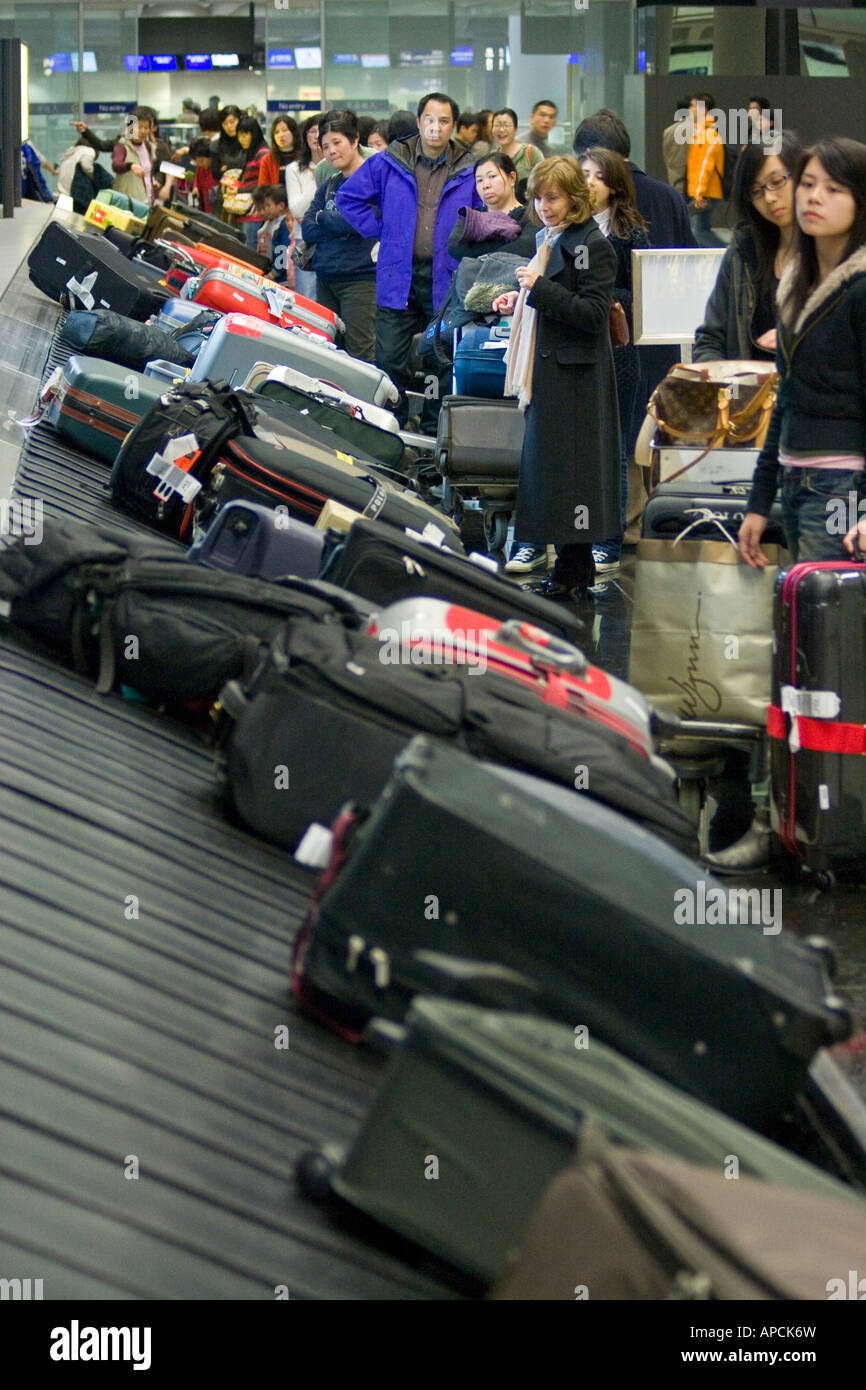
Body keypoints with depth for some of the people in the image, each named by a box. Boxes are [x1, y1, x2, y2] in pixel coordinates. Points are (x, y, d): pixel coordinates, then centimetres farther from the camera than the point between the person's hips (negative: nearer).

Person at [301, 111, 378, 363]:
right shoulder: (328, 186, 19)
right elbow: (307, 230, 9)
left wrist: (323, 218, 2)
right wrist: (340, 225, -7)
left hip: (360, 278, -7)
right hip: (325, 280, 7)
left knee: (359, 352, -11)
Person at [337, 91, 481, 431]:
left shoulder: (469, 172, 5)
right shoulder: (388, 163, 3)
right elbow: (349, 196, 12)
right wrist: (379, 228, 4)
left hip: (446, 279, 1)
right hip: (398, 278, -1)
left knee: (443, 364, 4)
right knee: (391, 361, -4)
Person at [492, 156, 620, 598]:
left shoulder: (591, 245, -13)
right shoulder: (548, 239, 15)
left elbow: (592, 314, -19)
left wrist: (540, 288, -22)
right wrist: (520, 300, 12)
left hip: (574, 375, -10)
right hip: (546, 371, 10)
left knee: (566, 466, -7)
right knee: (542, 459, 11)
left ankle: (573, 574, 0)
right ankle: (572, 569, 18)